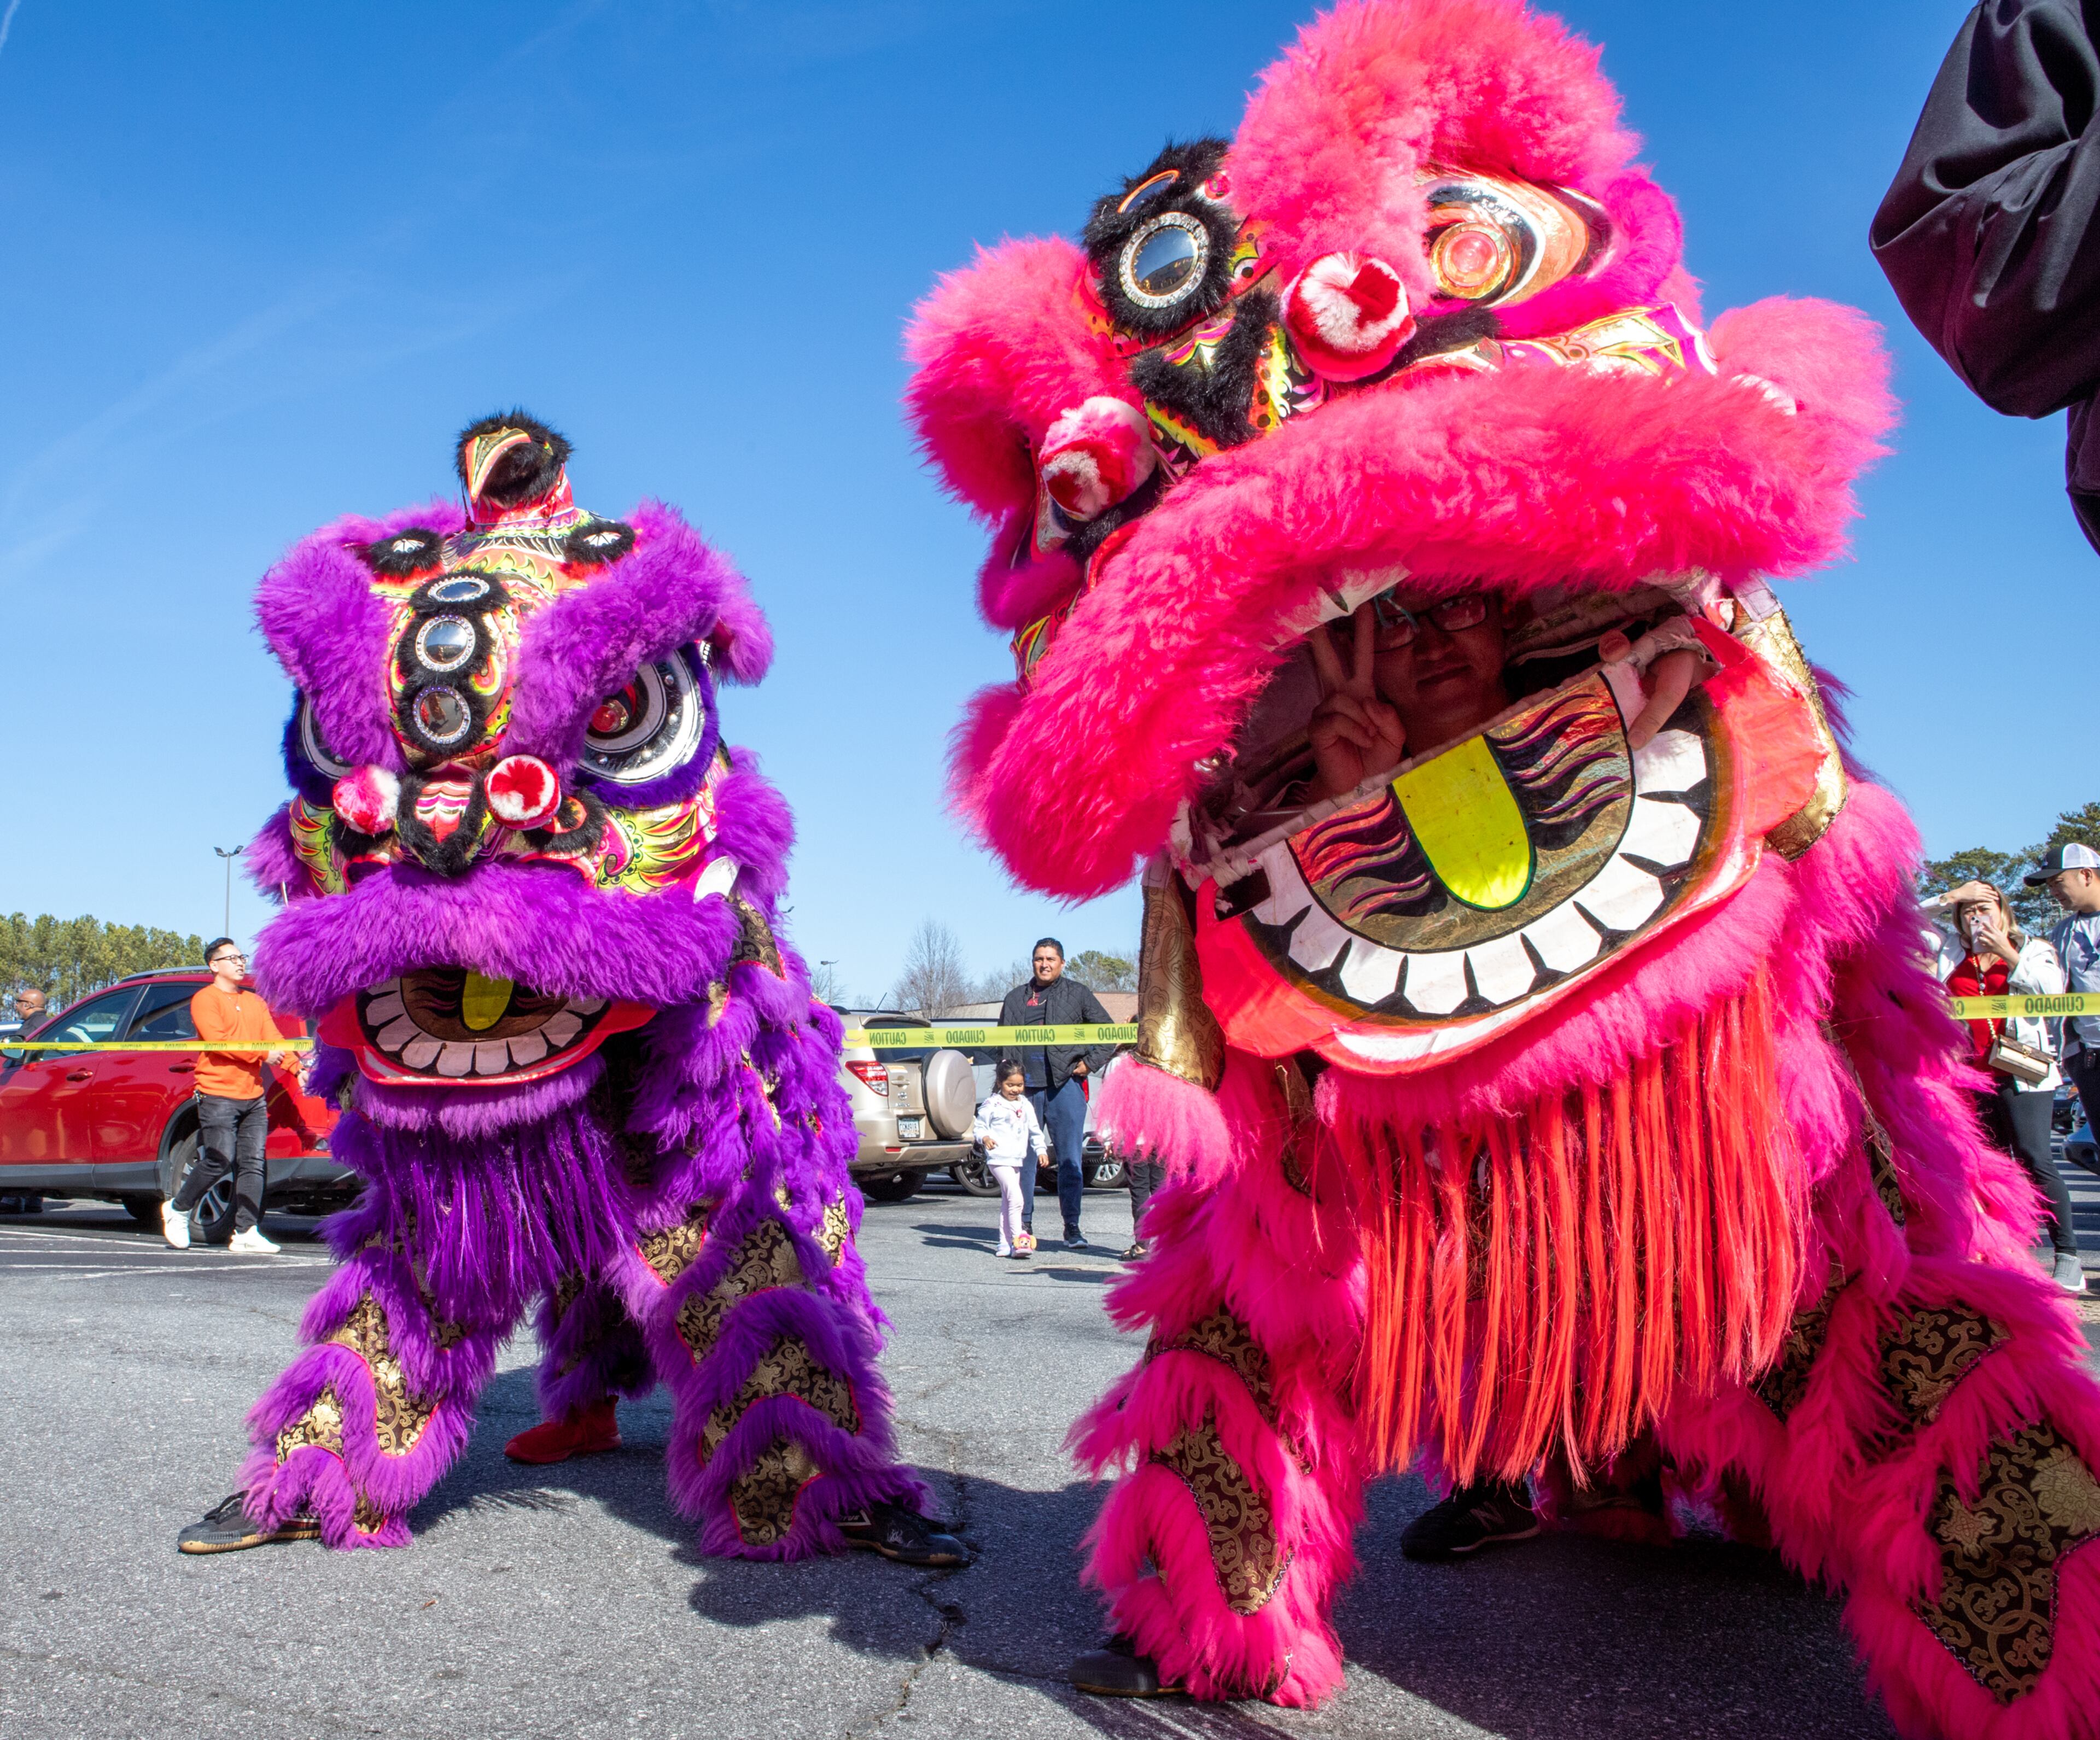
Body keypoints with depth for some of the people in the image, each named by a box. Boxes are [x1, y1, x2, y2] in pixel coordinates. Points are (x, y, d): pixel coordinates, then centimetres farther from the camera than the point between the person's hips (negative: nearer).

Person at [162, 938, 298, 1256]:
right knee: (219, 1162, -8)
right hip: (218, 1095, -6)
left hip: (254, 1096, 6)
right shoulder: (205, 1000, -1)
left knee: (253, 1164, 0)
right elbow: (217, 1041, -15)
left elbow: (274, 1038, 10)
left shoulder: (254, 1001, 19)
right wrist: (261, 1054, -16)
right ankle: (177, 1209, 15)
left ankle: (246, 1232, 2)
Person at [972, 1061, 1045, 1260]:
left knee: (1007, 1202, 12)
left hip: (1017, 1160, 6)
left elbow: (1035, 1130, 19)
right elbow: (978, 1127, -2)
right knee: (1015, 1197, -17)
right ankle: (1018, 1240, -16)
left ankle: (1005, 1244, 19)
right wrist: (985, 1138, -22)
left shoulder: (1025, 1106, 12)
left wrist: (1040, 1150, 9)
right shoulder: (992, 1105, -5)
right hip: (999, 1159, -6)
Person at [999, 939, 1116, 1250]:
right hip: (1025, 1087, 2)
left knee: (1070, 1160, -2)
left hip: (1065, 1086, -2)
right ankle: (1024, 1225, 12)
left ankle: (1072, 1228, 5)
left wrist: (1090, 1063, 1)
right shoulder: (1016, 997, 16)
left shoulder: (1077, 993, 8)